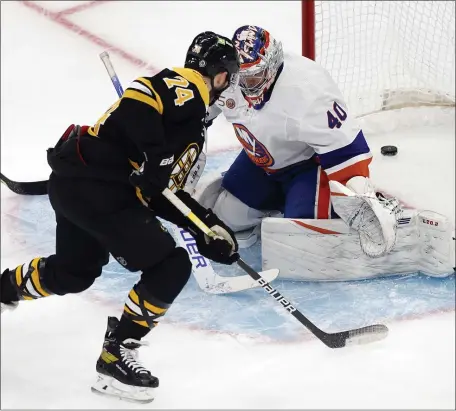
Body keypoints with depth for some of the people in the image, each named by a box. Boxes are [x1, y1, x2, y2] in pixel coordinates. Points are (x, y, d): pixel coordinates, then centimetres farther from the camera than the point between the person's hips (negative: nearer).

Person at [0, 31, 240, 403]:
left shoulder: (192, 123, 23)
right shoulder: (186, 86, -7)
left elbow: (163, 192, 22)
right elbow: (138, 97, -26)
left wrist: (206, 226, 15)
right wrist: (154, 157, -23)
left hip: (77, 182, 11)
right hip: (93, 186, -11)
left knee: (72, 274, 30)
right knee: (171, 266, -8)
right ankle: (115, 358, -2)